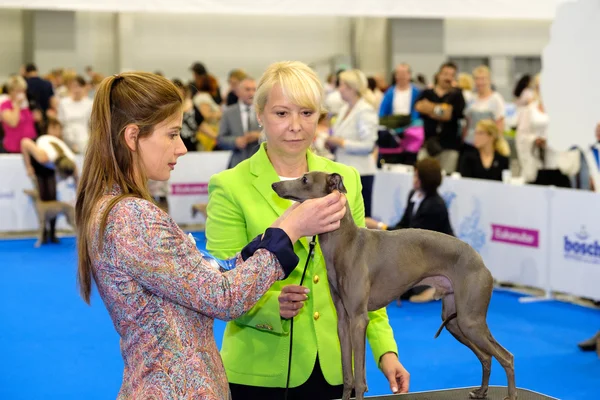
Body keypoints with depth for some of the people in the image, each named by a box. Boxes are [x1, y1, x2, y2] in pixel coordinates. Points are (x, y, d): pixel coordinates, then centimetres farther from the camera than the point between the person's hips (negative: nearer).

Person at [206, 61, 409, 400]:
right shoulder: (231, 187, -6)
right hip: (260, 370, -3)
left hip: (334, 367, 3)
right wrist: (273, 305, -26)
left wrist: (385, 349, 0)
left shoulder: (346, 179, 6)